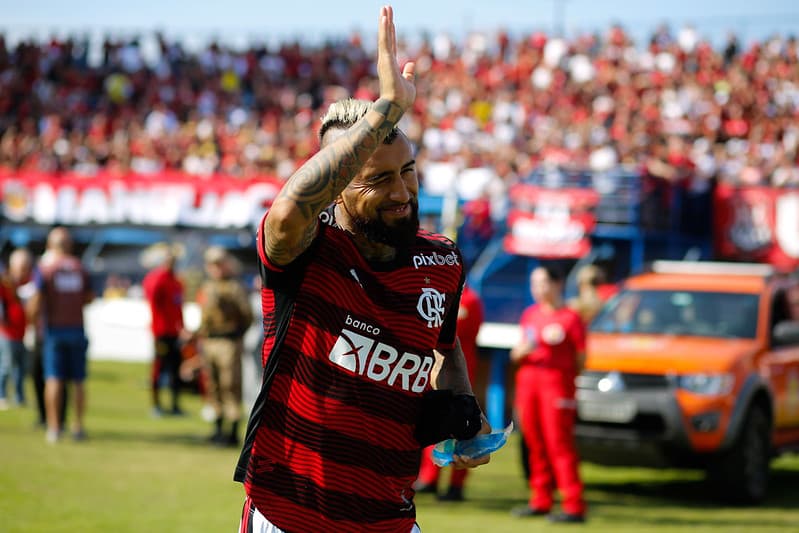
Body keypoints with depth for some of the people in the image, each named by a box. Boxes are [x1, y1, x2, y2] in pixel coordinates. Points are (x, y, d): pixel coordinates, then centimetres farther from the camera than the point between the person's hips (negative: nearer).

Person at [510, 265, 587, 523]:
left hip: (557, 379, -6)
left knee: (559, 443, -10)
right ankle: (540, 501, 17)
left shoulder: (570, 318, -4)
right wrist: (523, 350, -5)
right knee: (535, 442, 8)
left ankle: (574, 506, -10)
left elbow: (581, 358, -3)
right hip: (528, 379, 6)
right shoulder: (530, 314, 14)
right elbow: (516, 354, 15)